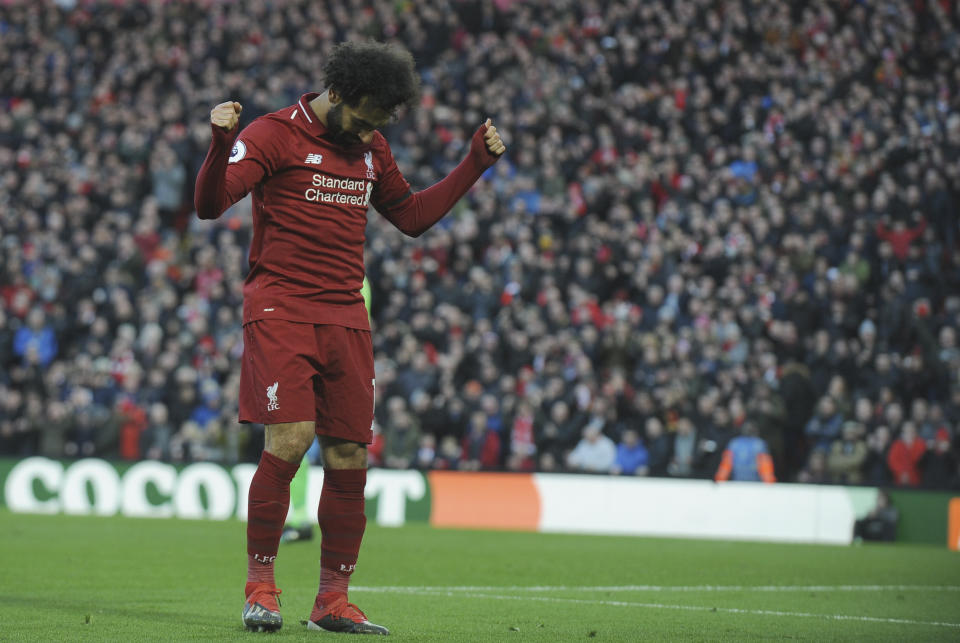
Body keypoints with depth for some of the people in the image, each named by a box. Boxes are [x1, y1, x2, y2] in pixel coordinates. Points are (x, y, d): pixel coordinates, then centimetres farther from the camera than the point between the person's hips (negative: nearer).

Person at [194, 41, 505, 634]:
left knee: (350, 458, 1)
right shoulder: (274, 135, -3)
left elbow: (412, 217, 28)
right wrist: (221, 146, -30)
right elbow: (209, 205, -11)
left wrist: (475, 162, 22)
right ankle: (260, 585, -3)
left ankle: (332, 602, 11)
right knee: (289, 441, -18)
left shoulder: (371, 149, 17)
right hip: (281, 311, -6)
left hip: (346, 318, 6)